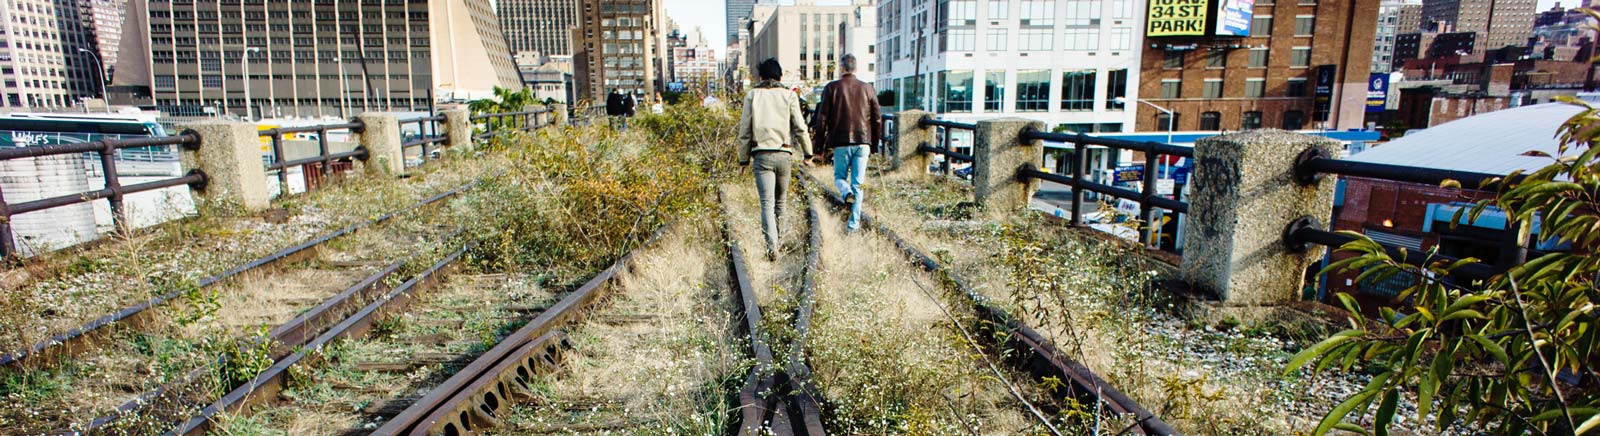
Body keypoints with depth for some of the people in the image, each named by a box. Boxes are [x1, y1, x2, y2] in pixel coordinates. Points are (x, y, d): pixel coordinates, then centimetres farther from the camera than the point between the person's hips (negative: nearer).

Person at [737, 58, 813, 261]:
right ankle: (776, 236, 30)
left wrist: (744, 158, 11)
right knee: (779, 199, 18)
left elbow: (745, 130, 4)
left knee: (767, 202, -6)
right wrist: (807, 153, 11)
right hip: (784, 154, 2)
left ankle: (772, 245, -20)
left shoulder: (752, 95, 5)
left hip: (762, 155, -1)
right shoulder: (789, 95, 5)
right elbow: (800, 127, 2)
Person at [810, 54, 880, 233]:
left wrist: (821, 142, 6)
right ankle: (854, 223, 4)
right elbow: (877, 118, 9)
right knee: (858, 183, 6)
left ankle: (846, 192, -18)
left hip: (841, 142, -2)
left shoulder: (831, 88, 0)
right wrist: (874, 143, 17)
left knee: (839, 176, 16)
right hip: (863, 141, 2)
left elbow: (822, 118, -2)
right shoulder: (867, 88, 7)